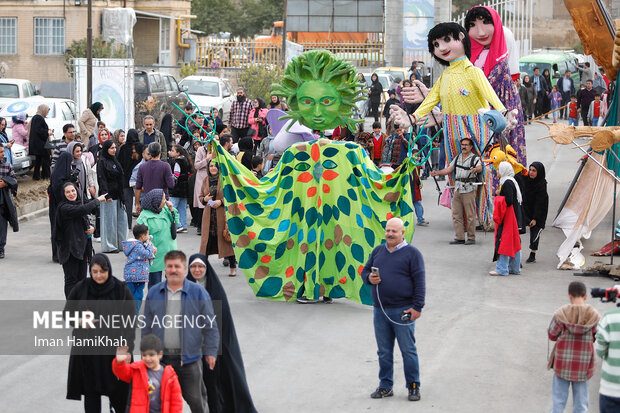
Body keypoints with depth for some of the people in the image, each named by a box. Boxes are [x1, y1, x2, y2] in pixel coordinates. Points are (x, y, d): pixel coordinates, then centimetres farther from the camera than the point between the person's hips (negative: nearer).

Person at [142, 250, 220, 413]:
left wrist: (211, 351, -2)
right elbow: (147, 326, 13)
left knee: (195, 400, 3)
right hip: (161, 358, 3)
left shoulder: (198, 292, -1)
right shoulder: (154, 293, 7)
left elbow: (210, 326, 1)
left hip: (189, 358, -2)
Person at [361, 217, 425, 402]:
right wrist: (369, 278, -3)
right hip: (380, 310, 5)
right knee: (384, 351, 11)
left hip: (402, 310, -5)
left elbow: (419, 281, -6)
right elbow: (365, 270, 22)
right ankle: (385, 386, 19)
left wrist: (417, 307, -12)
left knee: (408, 350, 0)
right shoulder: (378, 251, 14)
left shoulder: (411, 253, -2)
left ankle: (413, 387, 9)